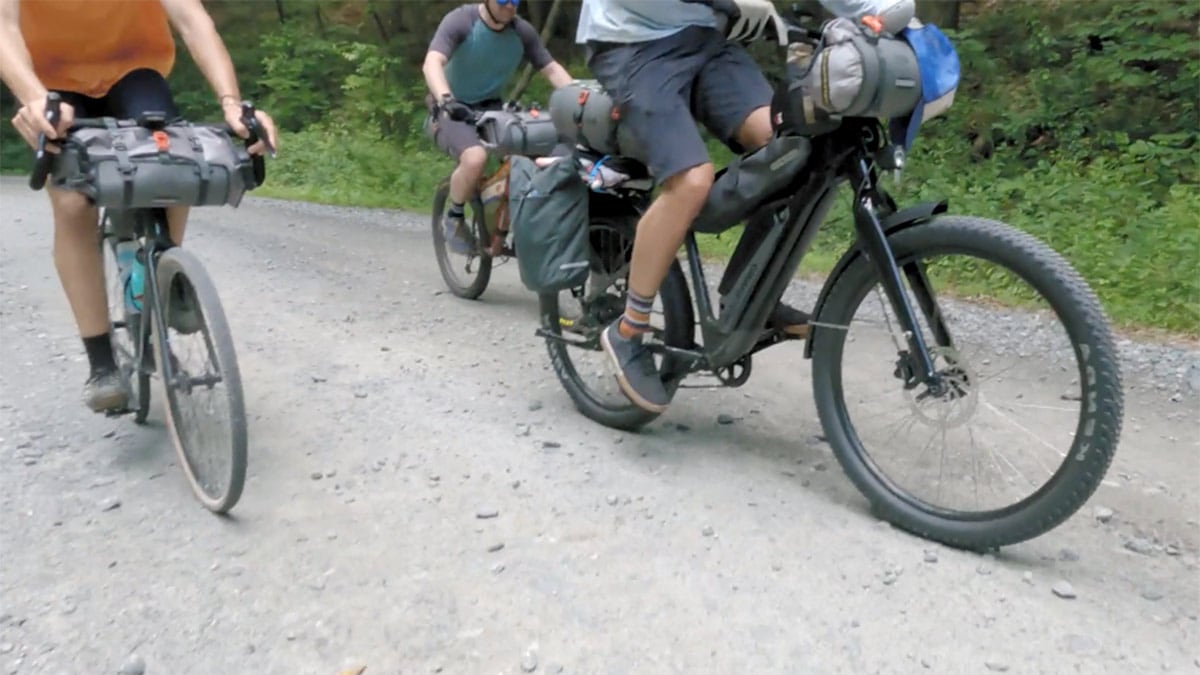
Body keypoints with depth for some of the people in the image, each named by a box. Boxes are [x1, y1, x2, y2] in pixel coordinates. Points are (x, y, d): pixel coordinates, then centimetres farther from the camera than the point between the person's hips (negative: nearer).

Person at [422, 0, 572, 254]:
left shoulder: (522, 31, -5)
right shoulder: (460, 20, -18)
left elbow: (552, 69, -4)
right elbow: (432, 64, -31)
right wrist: (445, 99, -51)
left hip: (491, 108, 4)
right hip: (454, 110, -4)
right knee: (475, 158, -34)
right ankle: (454, 217, -5)